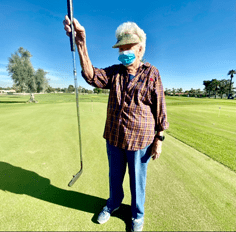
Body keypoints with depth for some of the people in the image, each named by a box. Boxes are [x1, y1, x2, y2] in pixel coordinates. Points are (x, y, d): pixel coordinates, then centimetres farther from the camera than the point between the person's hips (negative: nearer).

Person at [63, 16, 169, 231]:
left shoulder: (152, 73, -5)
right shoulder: (114, 72, 5)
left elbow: (160, 108, -6)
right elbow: (92, 76, -11)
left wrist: (159, 140, -6)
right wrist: (81, 44, -22)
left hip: (140, 139, -3)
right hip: (114, 138, 4)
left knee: (137, 180, 17)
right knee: (115, 176, 23)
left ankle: (138, 214, 47)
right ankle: (113, 203, 53)